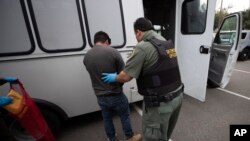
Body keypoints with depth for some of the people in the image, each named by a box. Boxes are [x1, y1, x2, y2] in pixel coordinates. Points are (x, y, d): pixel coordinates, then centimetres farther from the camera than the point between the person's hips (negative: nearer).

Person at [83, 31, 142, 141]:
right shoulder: (113, 52, -17)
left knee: (107, 119, 25)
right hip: (116, 95, -4)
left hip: (100, 97, 5)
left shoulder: (86, 56, -2)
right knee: (125, 116, 21)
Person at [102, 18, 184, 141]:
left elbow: (126, 76, -17)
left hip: (160, 103, -8)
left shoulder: (143, 47, -18)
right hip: (178, 96, 8)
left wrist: (114, 77, 4)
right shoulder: (167, 43, 9)